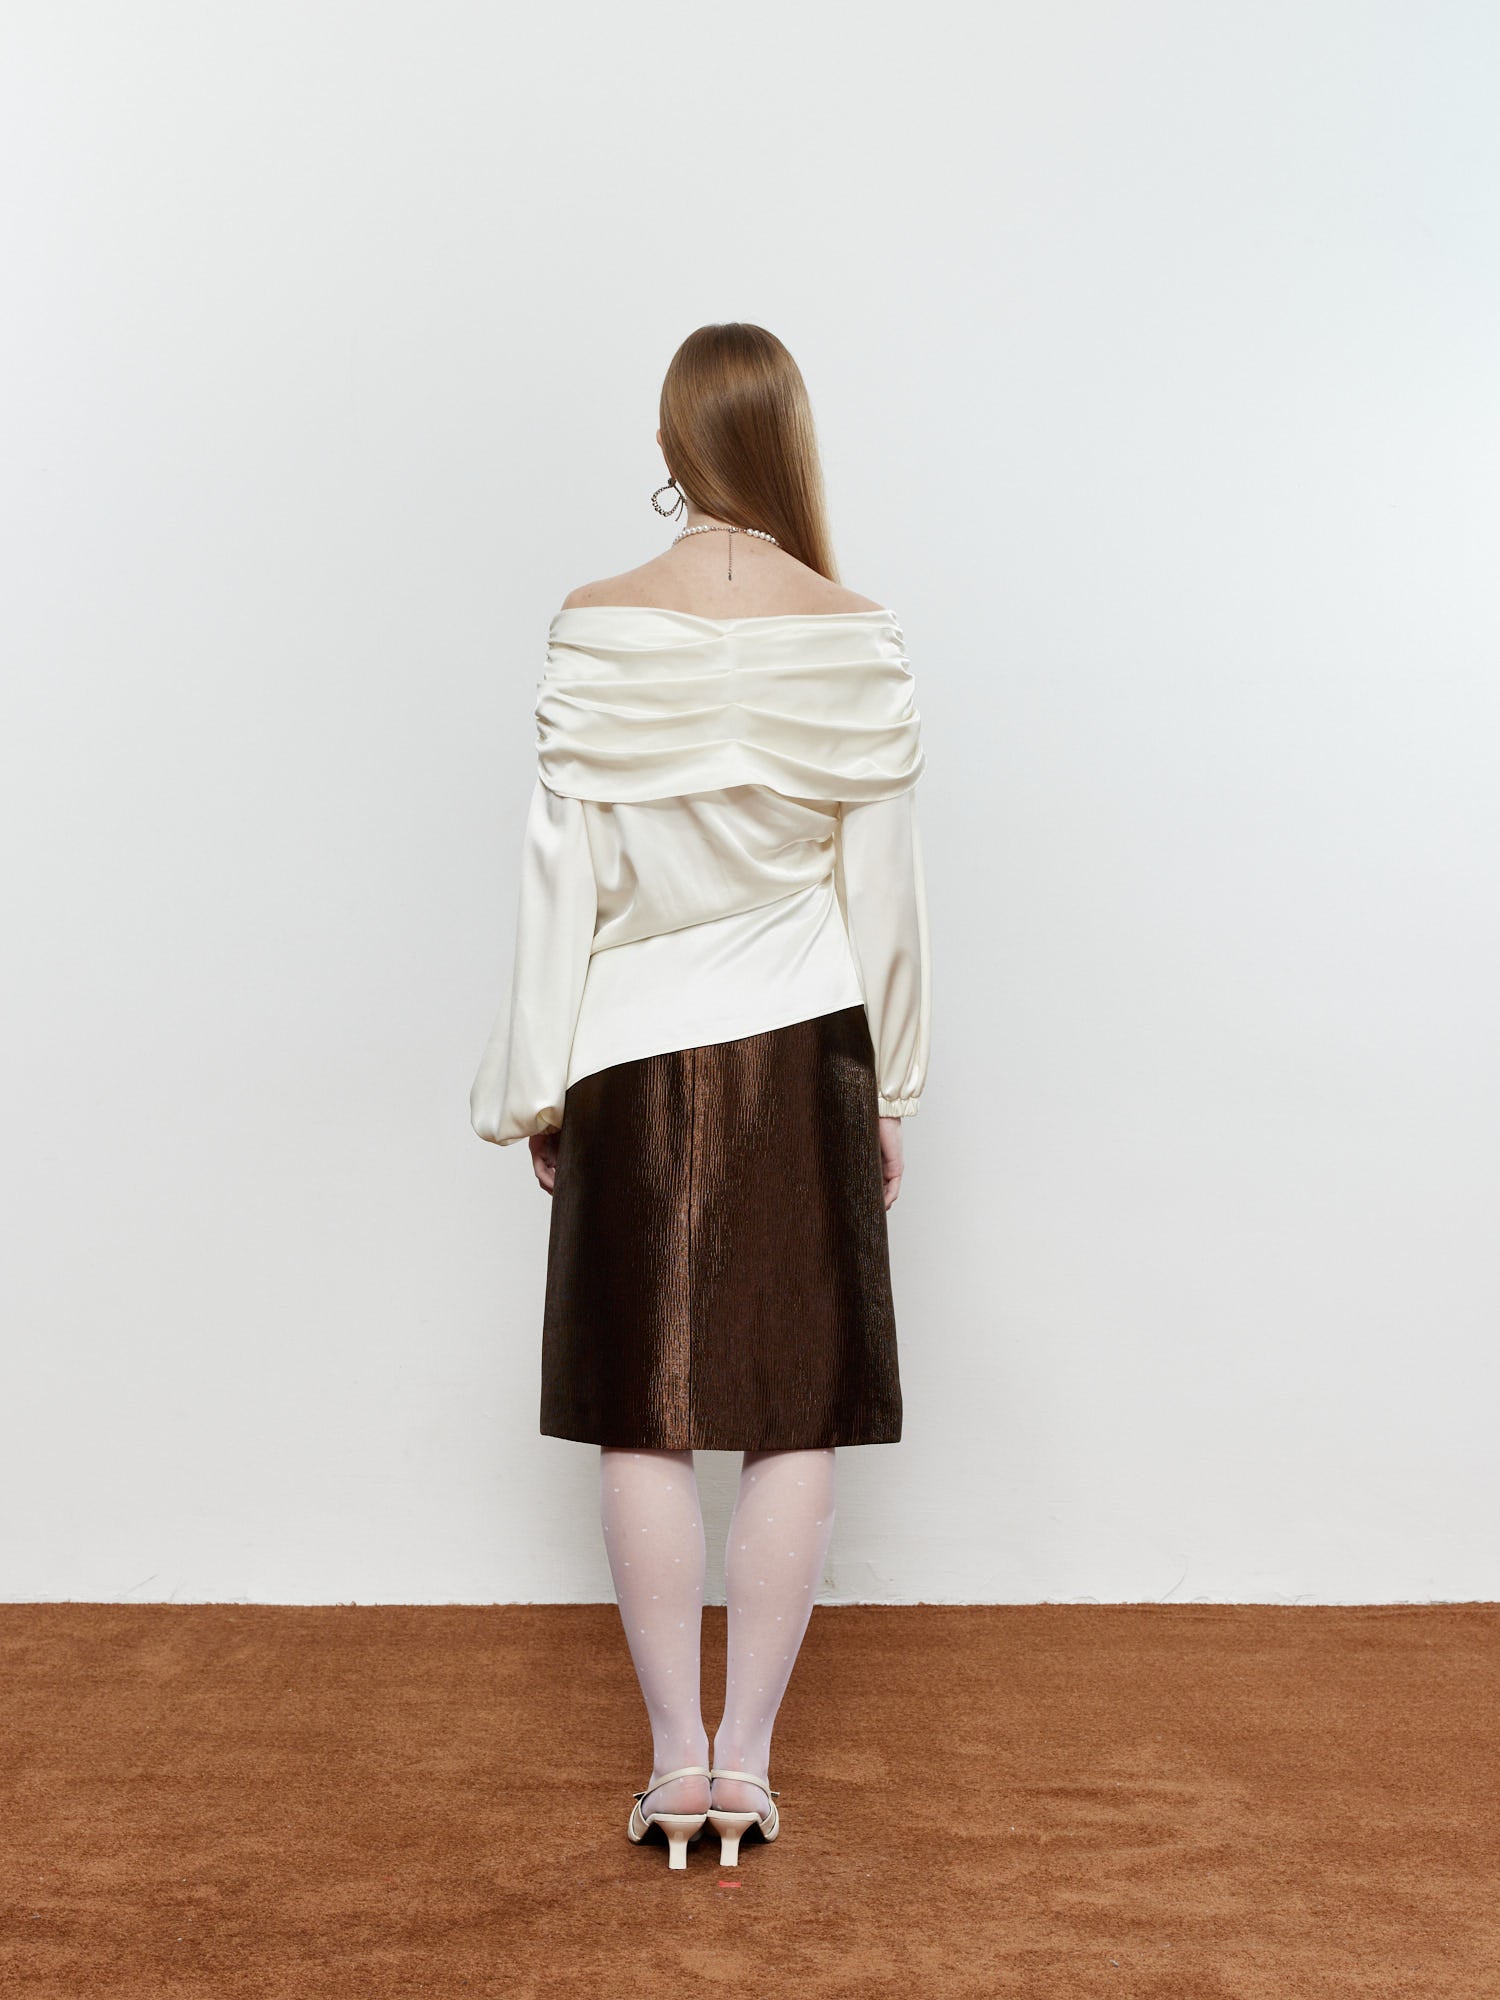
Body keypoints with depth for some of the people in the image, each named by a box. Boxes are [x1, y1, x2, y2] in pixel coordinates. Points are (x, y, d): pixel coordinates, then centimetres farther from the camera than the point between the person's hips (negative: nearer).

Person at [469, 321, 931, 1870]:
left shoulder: (597, 628, -5)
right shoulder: (855, 635, -2)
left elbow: (564, 870, -4)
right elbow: (883, 880, 1)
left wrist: (538, 1085, 5)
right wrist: (893, 1086, 10)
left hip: (639, 1058, 0)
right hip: (805, 1052, 1)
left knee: (646, 1414, 8)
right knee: (797, 1415, 7)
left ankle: (677, 1760, 15)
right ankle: (747, 1759, 14)